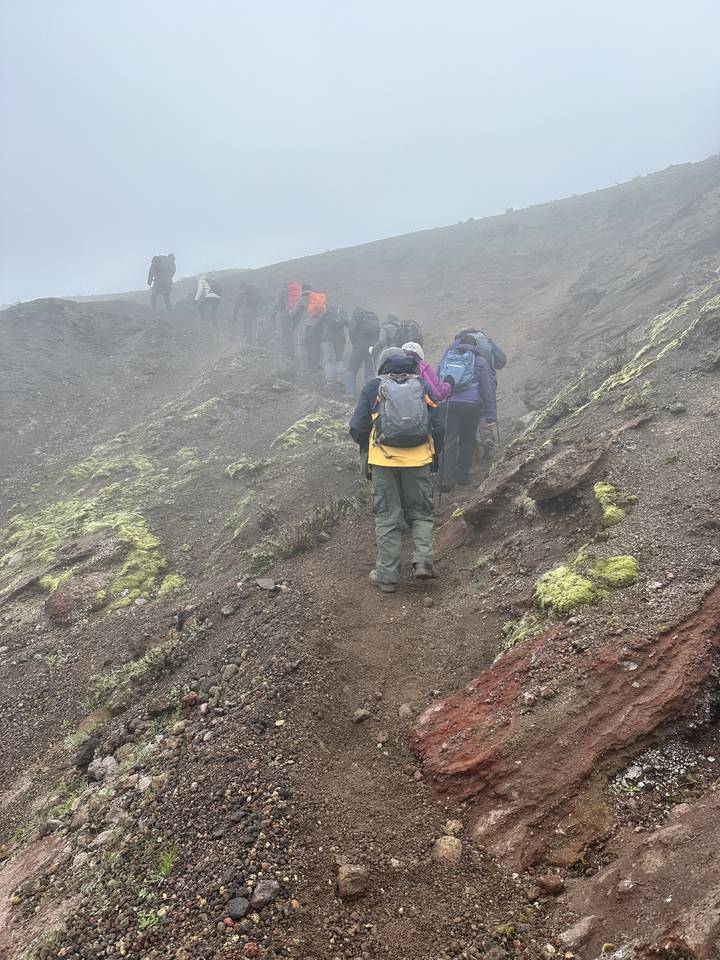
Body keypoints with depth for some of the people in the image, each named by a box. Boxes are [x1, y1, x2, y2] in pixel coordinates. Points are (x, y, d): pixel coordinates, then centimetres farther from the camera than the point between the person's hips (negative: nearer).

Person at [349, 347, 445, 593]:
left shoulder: (373, 387, 6)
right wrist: (435, 456, 19)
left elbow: (357, 428, 2)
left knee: (387, 517, 8)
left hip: (384, 462, -1)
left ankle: (387, 575, 11)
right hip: (419, 461, 1)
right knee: (421, 513, 16)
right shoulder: (422, 385, 9)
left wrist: (367, 449, 21)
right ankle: (422, 561, -1)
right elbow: (438, 426, 6)